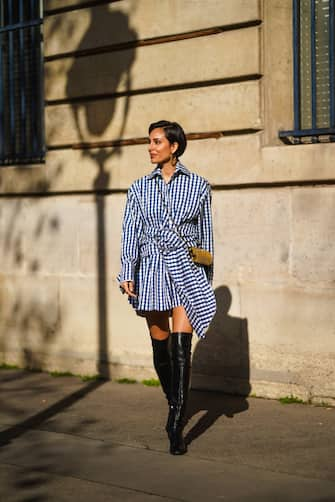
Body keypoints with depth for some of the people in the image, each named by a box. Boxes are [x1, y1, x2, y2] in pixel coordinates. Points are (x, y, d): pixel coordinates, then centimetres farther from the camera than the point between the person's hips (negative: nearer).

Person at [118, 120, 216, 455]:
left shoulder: (198, 186, 5)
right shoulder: (140, 188, 9)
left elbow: (206, 234, 10)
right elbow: (130, 231, 5)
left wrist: (208, 276, 9)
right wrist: (127, 274, -5)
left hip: (186, 269, -2)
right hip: (151, 270, 2)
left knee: (181, 346, -13)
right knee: (160, 346, 8)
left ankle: (176, 427, -14)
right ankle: (174, 405, 30)